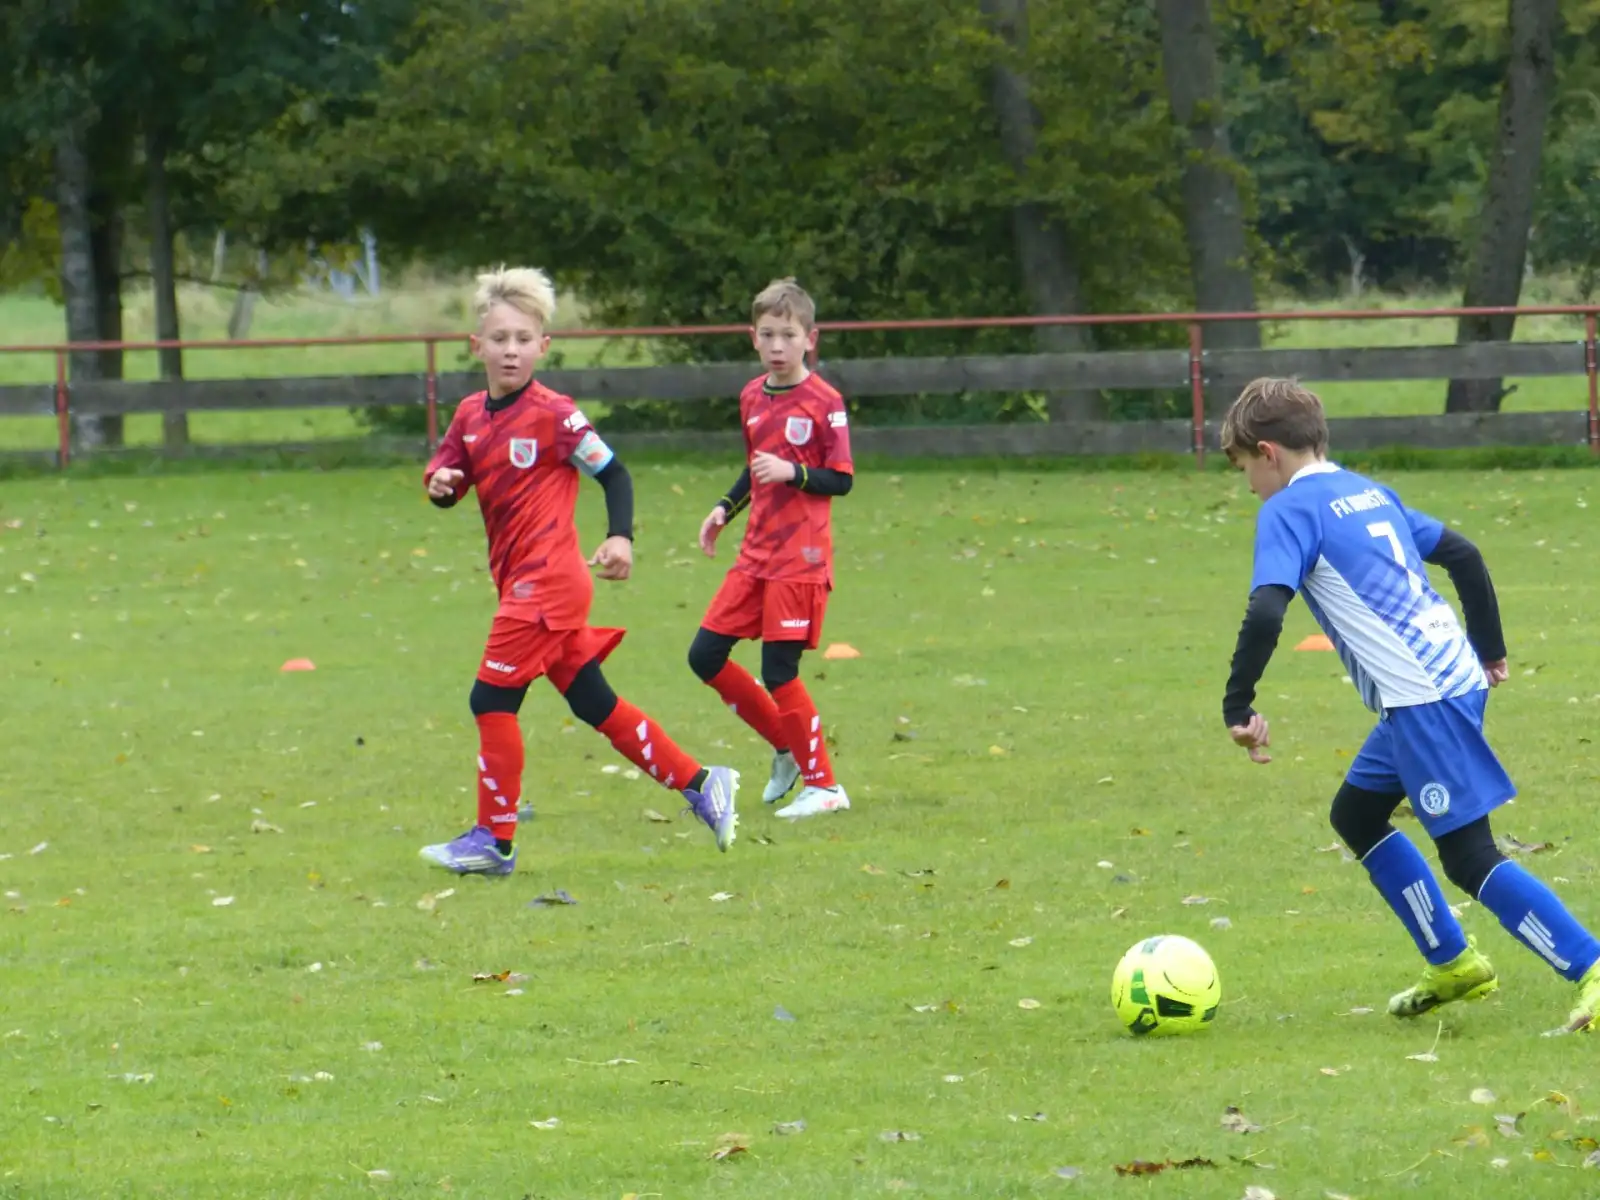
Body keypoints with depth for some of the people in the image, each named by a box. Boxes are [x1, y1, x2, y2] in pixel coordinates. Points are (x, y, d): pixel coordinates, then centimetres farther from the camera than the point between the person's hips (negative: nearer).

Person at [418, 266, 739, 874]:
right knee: (593, 704, 12)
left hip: (547, 578, -8)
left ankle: (495, 839, -2)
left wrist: (620, 537, -20)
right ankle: (699, 783, 20)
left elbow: (613, 472, -7)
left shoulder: (553, 415, -11)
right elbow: (442, 473, 13)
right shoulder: (471, 415, 10)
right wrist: (440, 484, -10)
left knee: (492, 698, -9)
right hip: (519, 579, 8)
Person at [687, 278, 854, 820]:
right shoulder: (752, 397, 11)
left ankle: (823, 785, 3)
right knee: (705, 656, 5)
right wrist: (725, 508, 13)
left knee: (779, 672, -10)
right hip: (756, 553, 8)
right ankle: (787, 748, 19)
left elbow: (841, 480, -11)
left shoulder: (823, 402, -10)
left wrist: (792, 472, -25)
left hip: (801, 556, -8)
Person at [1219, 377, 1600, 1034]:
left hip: (1421, 699, -9)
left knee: (1469, 857, -8)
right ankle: (1453, 963, 26)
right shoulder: (1368, 492, 19)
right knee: (1355, 814, 22)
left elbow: (1266, 611, -19)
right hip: (1457, 676, 9)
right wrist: (1490, 649, 31)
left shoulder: (1289, 509, -6)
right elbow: (1462, 554, 22)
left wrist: (1238, 705, -13)